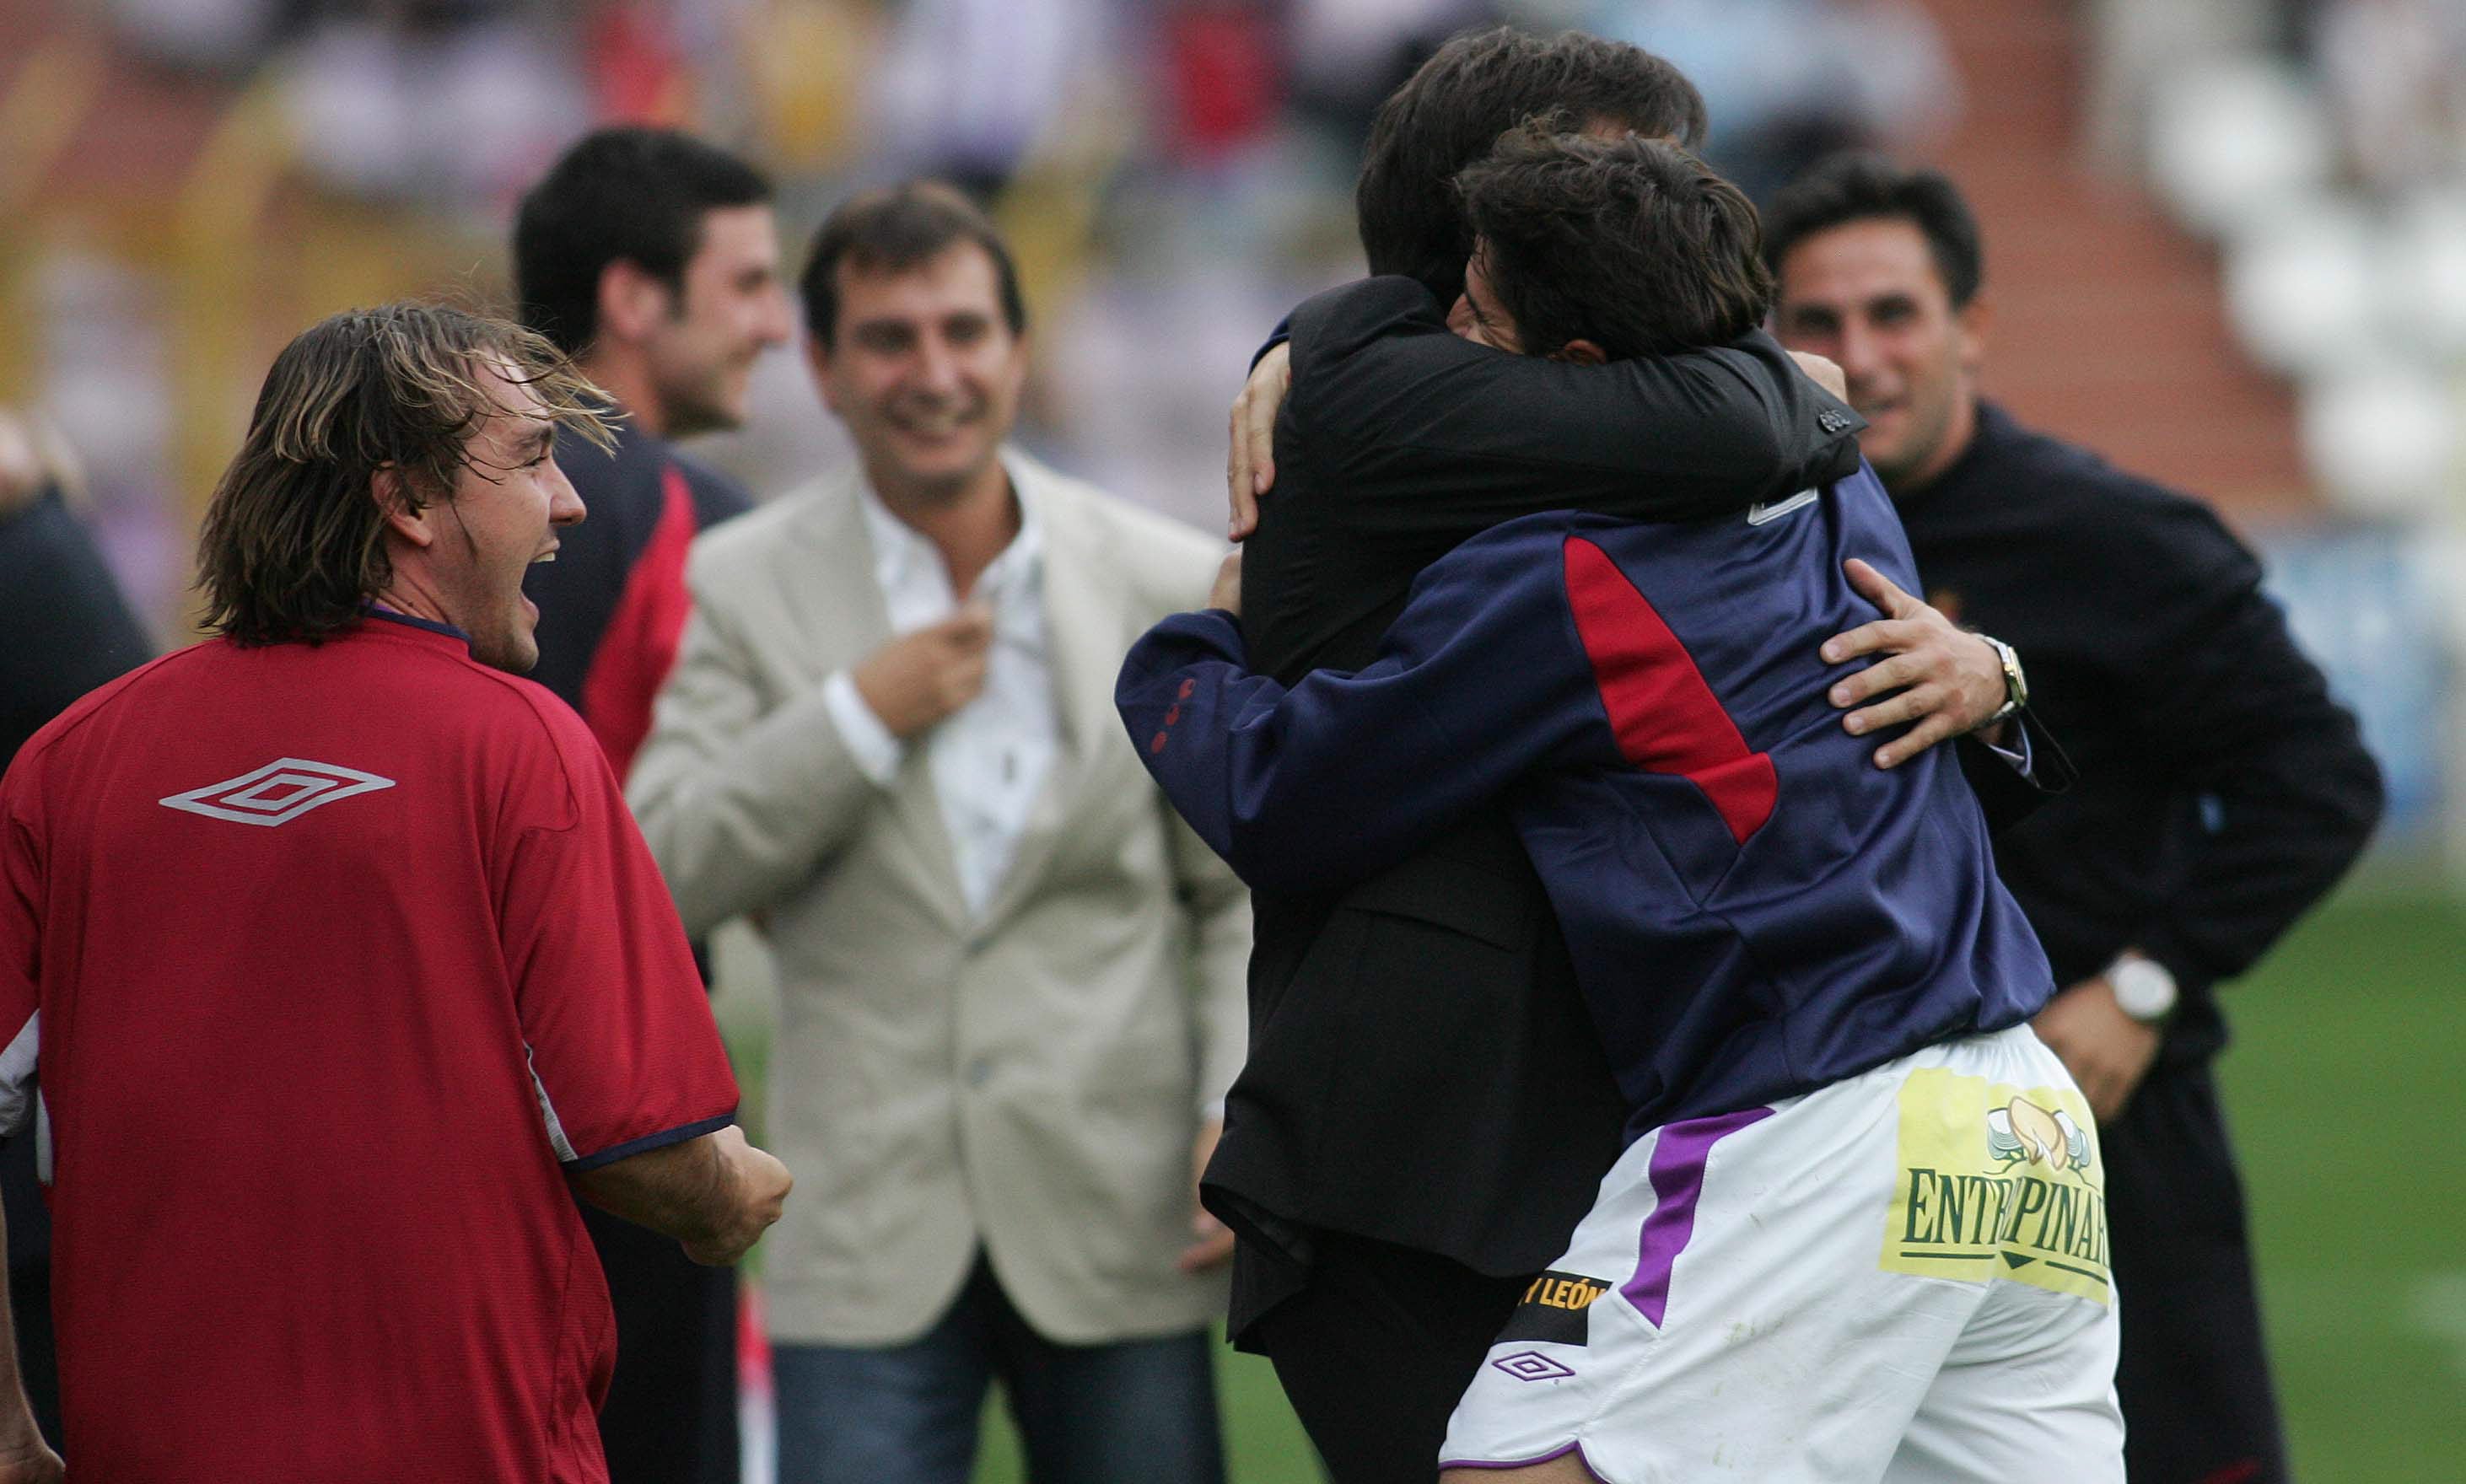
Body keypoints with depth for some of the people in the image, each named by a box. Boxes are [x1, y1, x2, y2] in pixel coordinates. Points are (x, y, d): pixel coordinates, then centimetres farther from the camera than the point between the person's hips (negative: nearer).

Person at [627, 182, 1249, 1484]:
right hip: (870, 1231, -1)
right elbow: (657, 877, -5)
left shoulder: (1168, 587, 5)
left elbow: (1244, 894, 9)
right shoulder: (742, 586, 3)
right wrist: (861, 717, -12)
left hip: (1117, 1227, 1)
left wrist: (1240, 1117, -4)